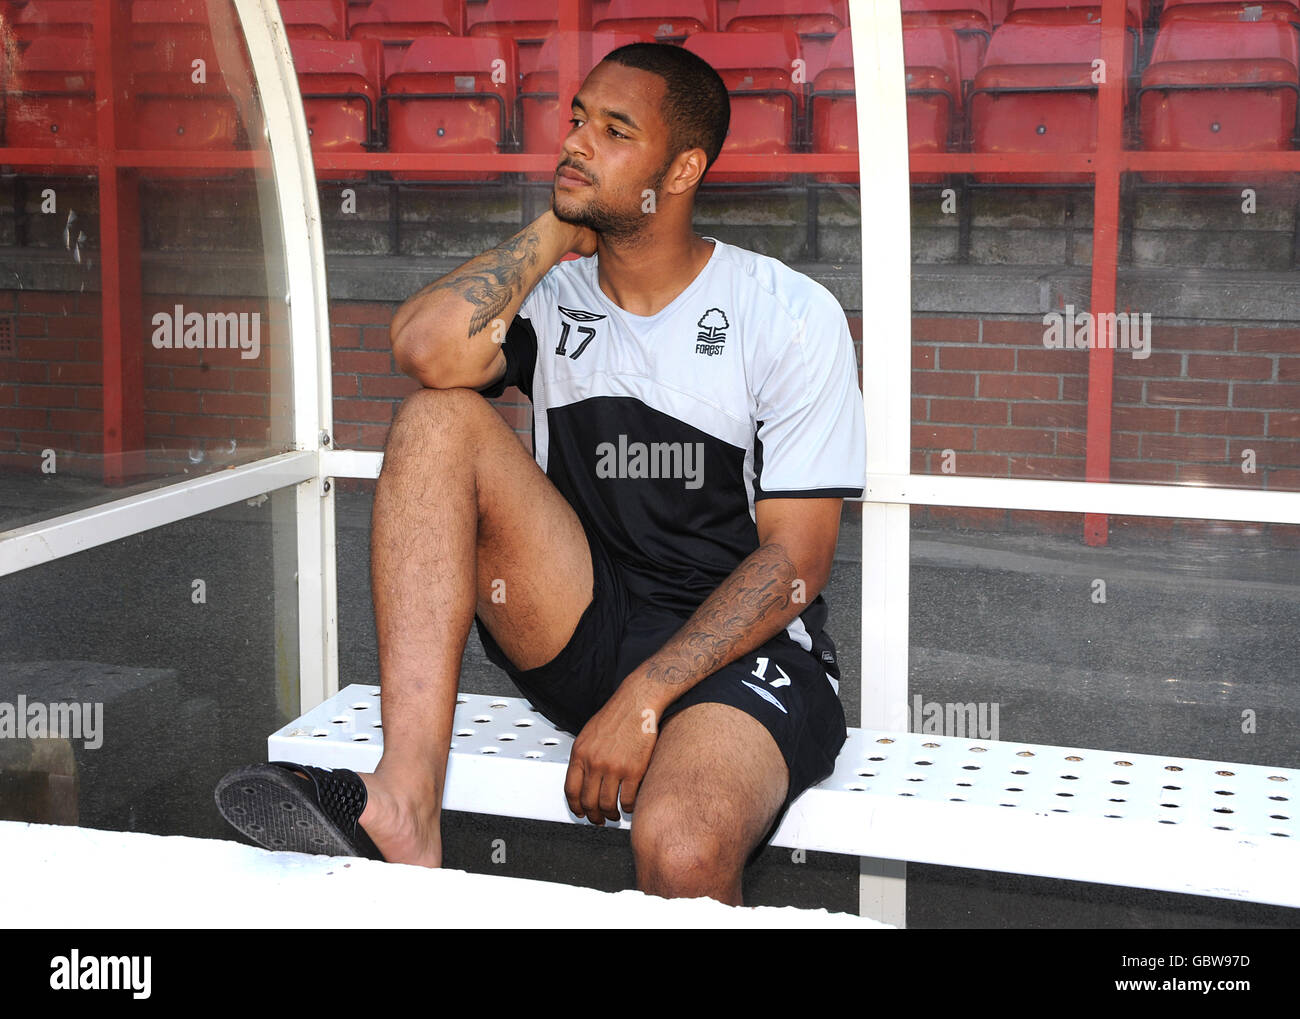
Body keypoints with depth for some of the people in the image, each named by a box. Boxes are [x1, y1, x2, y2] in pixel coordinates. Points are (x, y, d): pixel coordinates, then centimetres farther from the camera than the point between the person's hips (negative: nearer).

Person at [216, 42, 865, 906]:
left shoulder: (790, 315, -5)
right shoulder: (552, 294, 5)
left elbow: (797, 556, -10)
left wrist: (644, 698, -19)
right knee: (441, 418, -18)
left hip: (742, 647, -4)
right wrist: (556, 234, -5)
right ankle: (406, 812, -28)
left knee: (682, 850, -39)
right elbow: (428, 348, -19)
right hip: (585, 632, 5)